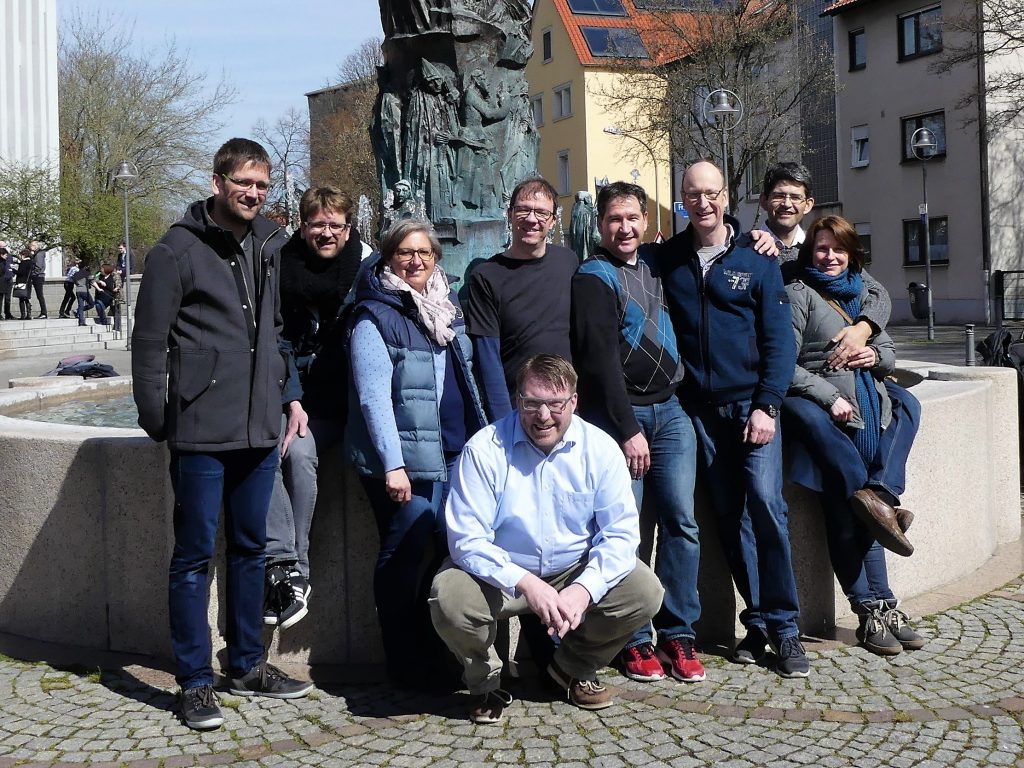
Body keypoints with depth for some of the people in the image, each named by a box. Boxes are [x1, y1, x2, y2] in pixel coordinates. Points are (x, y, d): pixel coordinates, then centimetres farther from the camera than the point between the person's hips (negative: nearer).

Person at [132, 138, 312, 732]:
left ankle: (248, 664, 28)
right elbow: (149, 343, -6)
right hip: (202, 433, -6)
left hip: (260, 431, 6)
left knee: (251, 548, 15)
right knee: (196, 555, 2)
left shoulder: (267, 248, 12)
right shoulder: (179, 250, -7)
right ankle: (196, 682, 13)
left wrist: (288, 393, 13)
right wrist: (157, 421, -8)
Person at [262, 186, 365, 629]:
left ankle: (292, 569, -18)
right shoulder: (285, 264, 6)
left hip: (330, 401, -2)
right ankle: (283, 563, -24)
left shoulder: (362, 267, 3)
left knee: (299, 452, -27)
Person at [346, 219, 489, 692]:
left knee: (442, 556, 9)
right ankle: (405, 666, 11)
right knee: (406, 559, -2)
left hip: (451, 457, 7)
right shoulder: (374, 316, -8)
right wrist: (393, 464, -20)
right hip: (401, 462, -7)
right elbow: (373, 395, -14)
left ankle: (435, 657, 21)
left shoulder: (447, 308, 15)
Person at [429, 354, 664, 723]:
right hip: (501, 574, -2)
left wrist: (583, 589, -29)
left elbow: (621, 533, -11)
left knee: (645, 592, -19)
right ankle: (485, 681, 2)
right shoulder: (484, 449, -17)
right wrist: (525, 583, -34)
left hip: (577, 572, 3)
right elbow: (466, 538, -21)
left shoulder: (600, 448, -10)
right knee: (450, 598, -32)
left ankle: (575, 667, 10)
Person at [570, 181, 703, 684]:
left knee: (680, 521, 1)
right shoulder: (593, 277, -3)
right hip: (618, 416, -6)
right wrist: (628, 430, -16)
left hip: (669, 411, 6)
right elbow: (600, 359, -11)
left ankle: (678, 633, 9)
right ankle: (634, 640, 5)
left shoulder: (653, 267, 17)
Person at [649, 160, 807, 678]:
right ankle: (758, 622, 14)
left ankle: (783, 627, -2)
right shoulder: (666, 260, 8)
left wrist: (767, 405, -10)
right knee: (729, 517, 4)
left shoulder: (756, 260, 2)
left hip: (751, 402, -2)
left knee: (765, 504, -11)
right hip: (698, 408, 2)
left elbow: (779, 339, 0)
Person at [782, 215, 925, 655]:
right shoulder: (799, 294, -1)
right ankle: (876, 610, -5)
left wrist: (876, 356, 2)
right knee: (847, 519, -9)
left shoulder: (863, 293, 21)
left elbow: (888, 351, 26)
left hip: (870, 410, 8)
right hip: (828, 417, -8)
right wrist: (830, 397, -16)